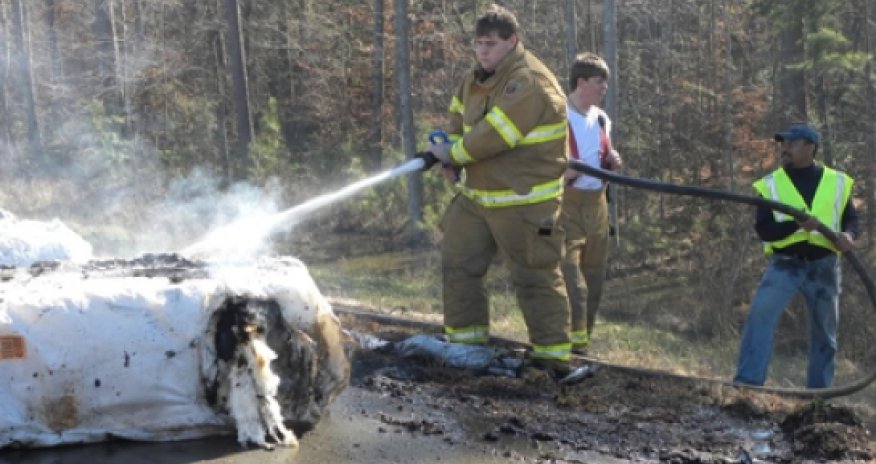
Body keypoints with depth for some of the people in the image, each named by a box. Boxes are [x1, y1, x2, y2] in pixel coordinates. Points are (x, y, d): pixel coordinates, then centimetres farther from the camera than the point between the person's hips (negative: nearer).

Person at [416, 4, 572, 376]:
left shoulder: (529, 83, -21)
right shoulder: (477, 79, 8)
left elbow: (494, 135, -26)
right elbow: (460, 112, 22)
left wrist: (453, 154, -12)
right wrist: (451, 145, 0)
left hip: (523, 203, -9)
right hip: (476, 197, 9)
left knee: (536, 277, -3)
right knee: (457, 263, 12)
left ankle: (553, 355, 6)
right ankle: (465, 340, 24)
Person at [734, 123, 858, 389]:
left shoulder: (837, 182, 6)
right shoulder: (770, 184, 2)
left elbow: (851, 219, 10)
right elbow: (764, 230, -6)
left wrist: (848, 235, -15)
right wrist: (797, 225, -24)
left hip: (824, 267, 2)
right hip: (785, 265, -2)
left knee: (825, 333, 9)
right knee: (760, 315, -22)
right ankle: (747, 382, -21)